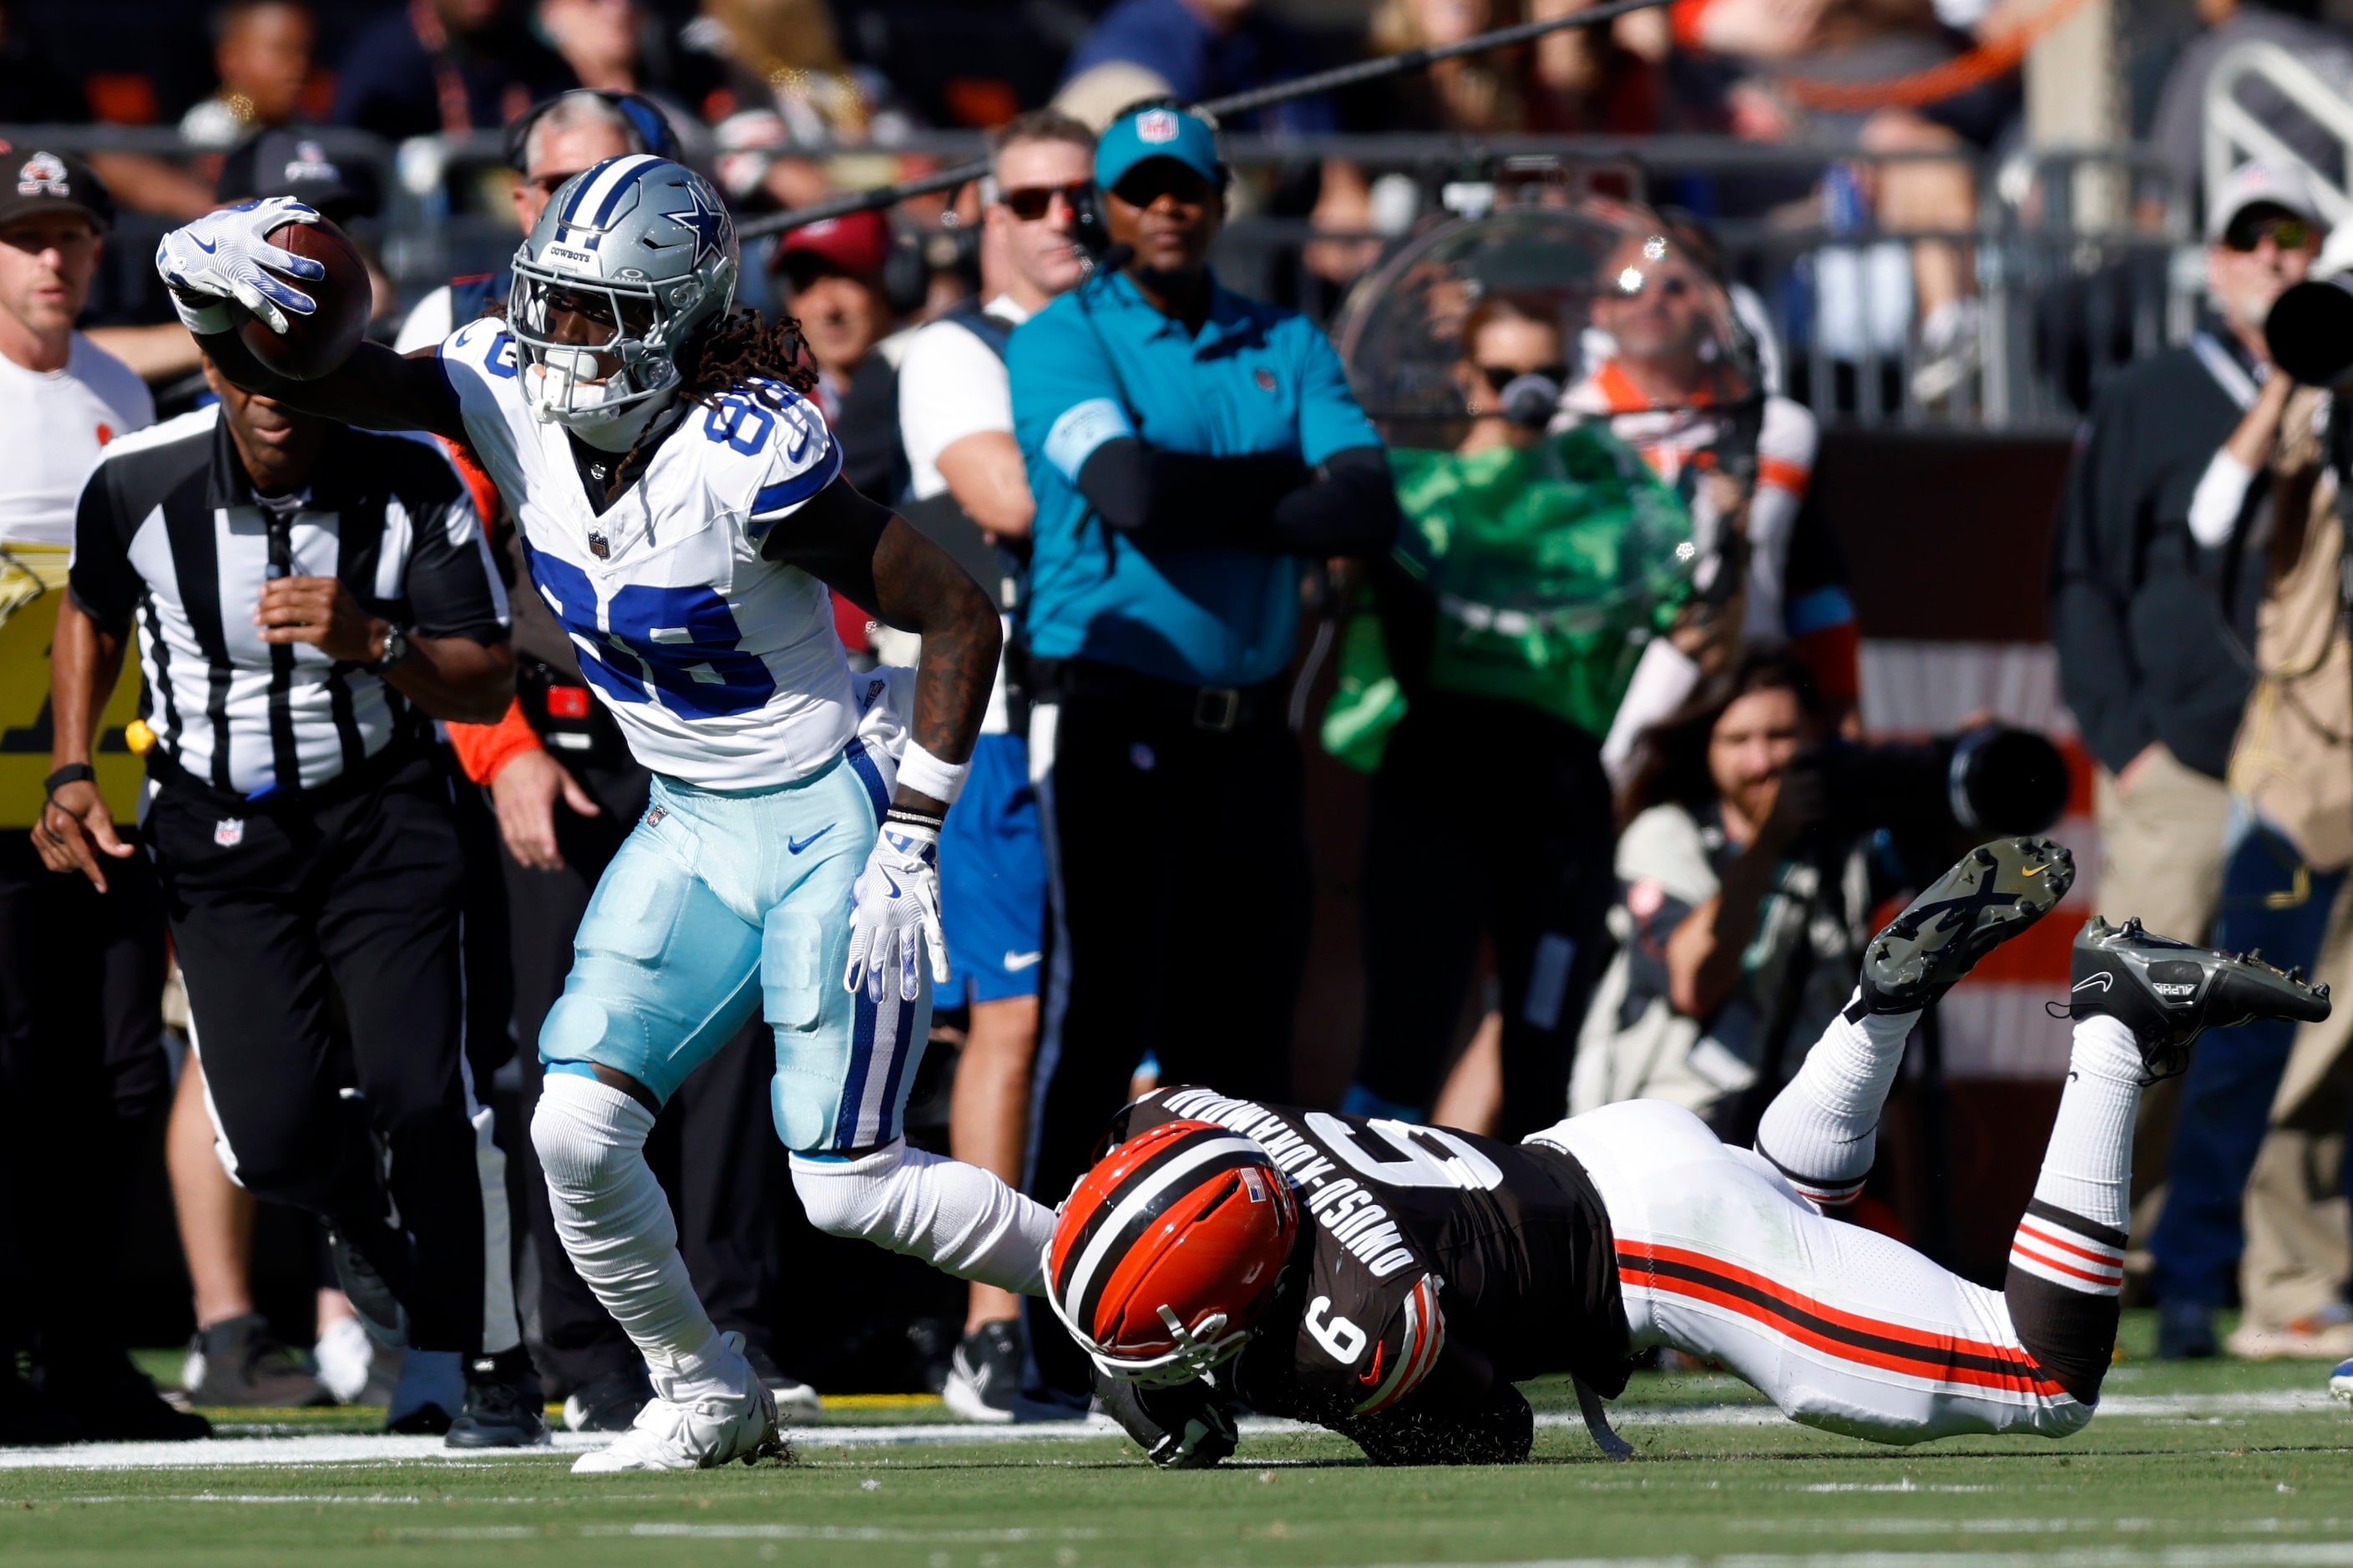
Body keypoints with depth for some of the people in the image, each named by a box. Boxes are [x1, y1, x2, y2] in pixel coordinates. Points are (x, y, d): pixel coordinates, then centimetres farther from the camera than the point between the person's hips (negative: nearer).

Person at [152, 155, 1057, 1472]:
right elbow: (288, 376, -7)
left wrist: (910, 843, -20)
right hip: (688, 827, 7)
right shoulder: (507, 395, -9)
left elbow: (962, 616, -22)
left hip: (825, 824, -7)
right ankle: (707, 1394, 17)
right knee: (580, 1131, -5)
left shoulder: (746, 455, -27)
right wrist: (210, 286, -31)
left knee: (850, 1188, -5)